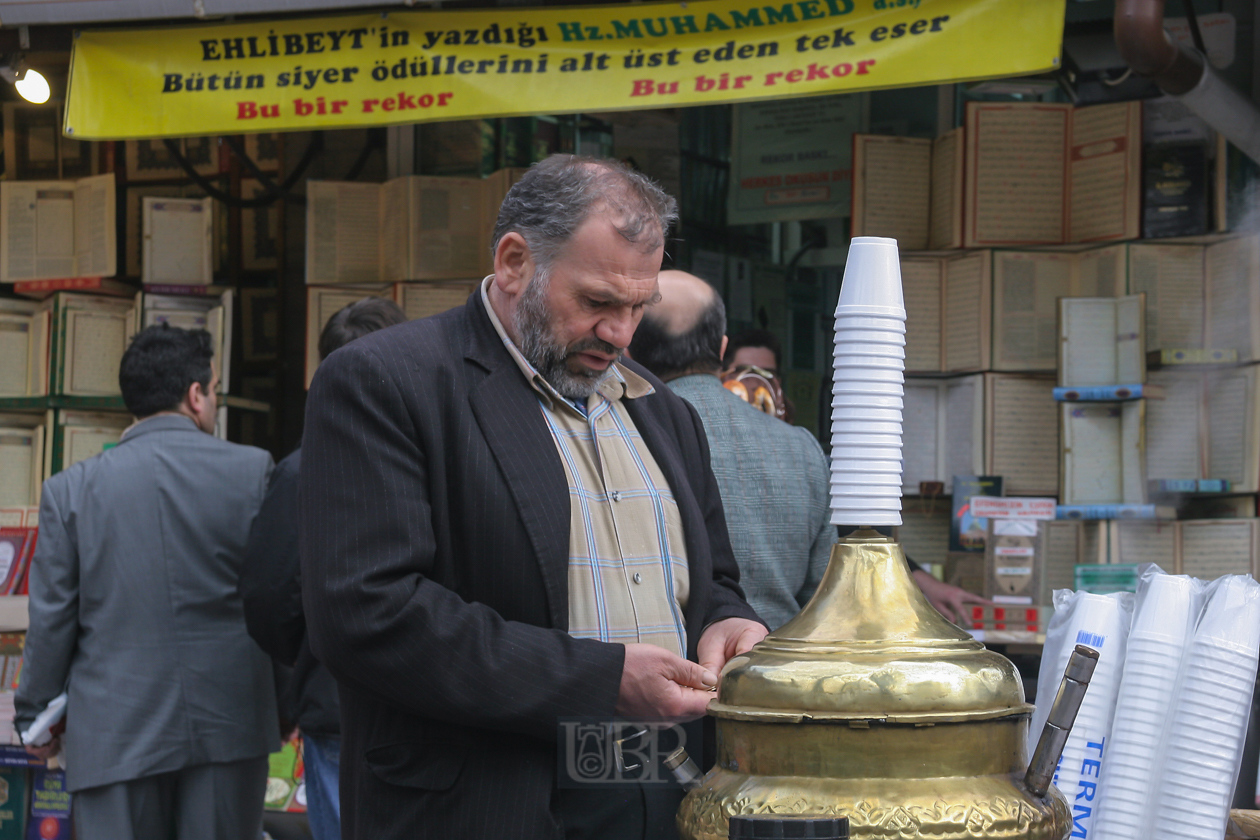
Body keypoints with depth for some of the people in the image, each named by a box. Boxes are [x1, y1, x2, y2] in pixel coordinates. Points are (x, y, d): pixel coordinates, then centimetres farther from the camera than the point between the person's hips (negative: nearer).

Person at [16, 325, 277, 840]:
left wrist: (35, 715, 13)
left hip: (117, 735, 0)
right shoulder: (254, 472, -3)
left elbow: (51, 620, 1)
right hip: (230, 720, 0)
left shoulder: (71, 490, -2)